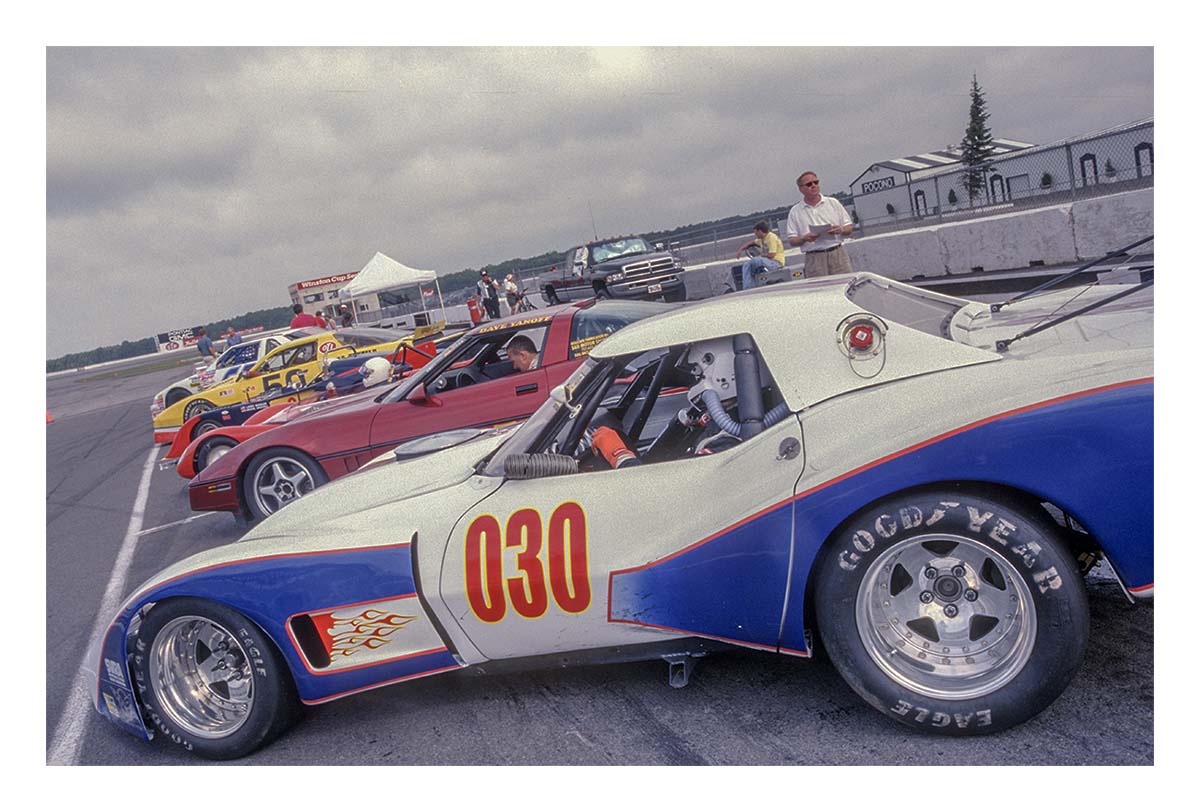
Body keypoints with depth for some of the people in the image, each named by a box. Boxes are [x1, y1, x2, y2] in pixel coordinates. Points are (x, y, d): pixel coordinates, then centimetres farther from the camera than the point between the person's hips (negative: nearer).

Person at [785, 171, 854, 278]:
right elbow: (791, 240, 5)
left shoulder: (833, 203, 12)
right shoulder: (795, 212, 7)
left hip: (838, 254, 2)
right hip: (814, 259, -1)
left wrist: (841, 230, -9)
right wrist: (804, 238, -14)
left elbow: (849, 227, 14)